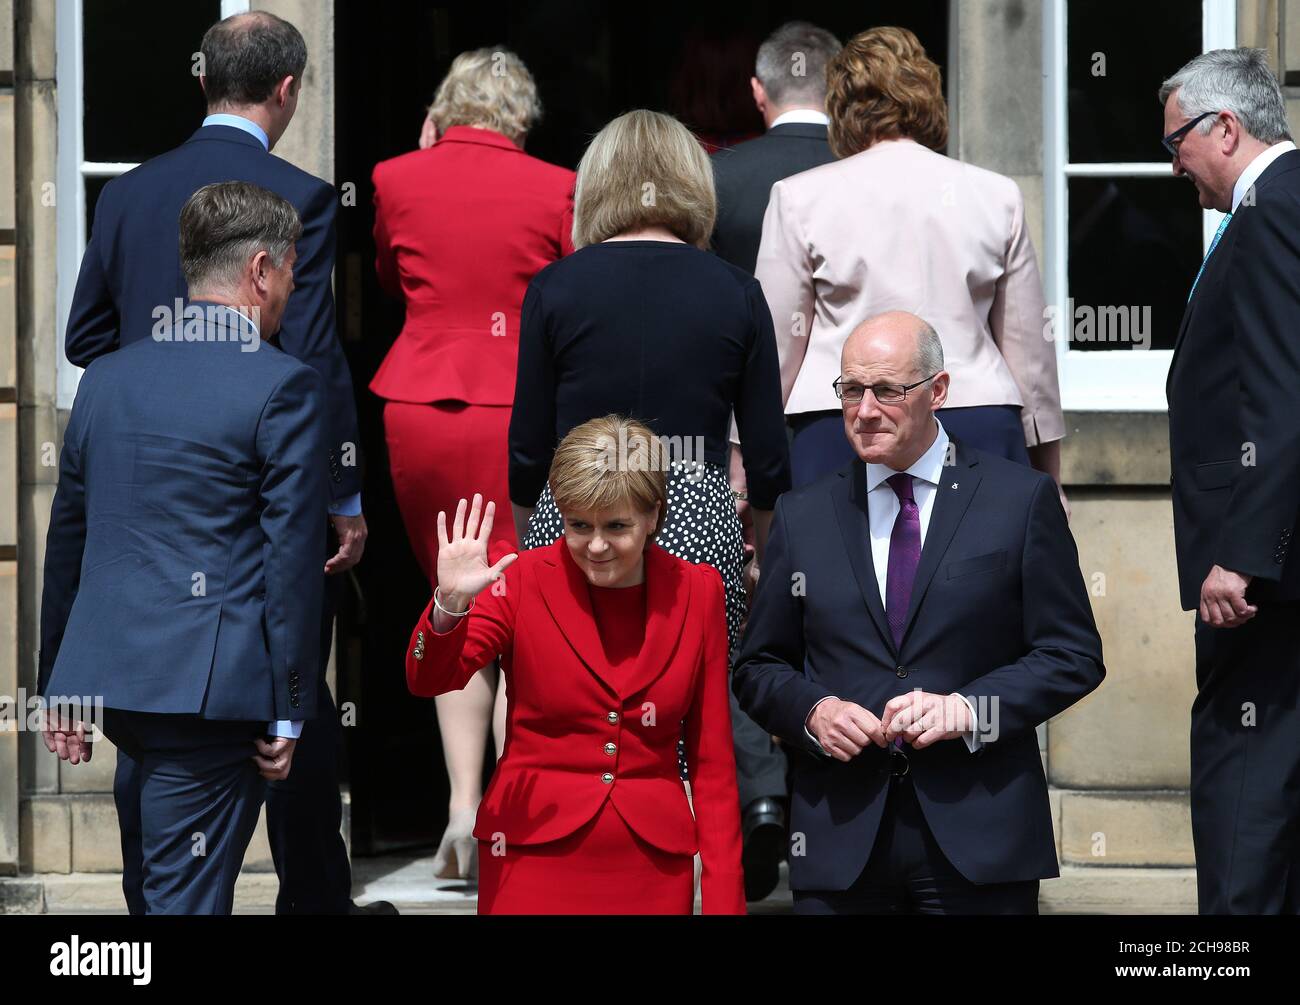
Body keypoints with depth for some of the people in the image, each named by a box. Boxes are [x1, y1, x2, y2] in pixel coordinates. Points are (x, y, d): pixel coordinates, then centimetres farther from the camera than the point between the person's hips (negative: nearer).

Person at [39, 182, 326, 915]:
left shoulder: (107, 377, 12)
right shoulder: (284, 388, -8)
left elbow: (67, 540, 17)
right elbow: (294, 560, -10)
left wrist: (60, 686, 24)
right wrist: (289, 713, -5)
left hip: (110, 674, 6)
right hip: (211, 685, -6)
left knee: (154, 880, 20)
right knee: (185, 893, -5)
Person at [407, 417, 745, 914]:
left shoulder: (697, 591, 2)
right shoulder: (522, 580, -4)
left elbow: (712, 756, 4)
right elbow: (429, 679, -14)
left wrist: (723, 897, -1)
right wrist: (451, 603, -34)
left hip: (650, 863, 2)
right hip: (536, 852, -1)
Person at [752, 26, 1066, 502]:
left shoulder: (800, 199, 3)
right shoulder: (996, 196, 9)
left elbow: (777, 350, 5)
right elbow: (1030, 351, 13)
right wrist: (1049, 480, 21)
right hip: (978, 425, 2)